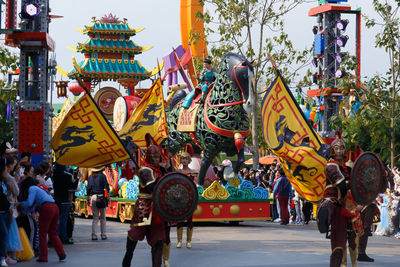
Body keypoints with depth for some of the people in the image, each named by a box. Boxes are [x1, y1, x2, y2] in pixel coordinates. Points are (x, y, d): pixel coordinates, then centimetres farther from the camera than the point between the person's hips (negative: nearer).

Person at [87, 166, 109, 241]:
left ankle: (93, 234, -5)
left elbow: (88, 188, 8)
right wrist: (107, 195, 1)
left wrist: (88, 196, 15)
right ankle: (103, 235, 8)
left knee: (95, 217, 7)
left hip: (93, 197, 3)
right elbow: (106, 186, -4)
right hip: (102, 197, -2)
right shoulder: (102, 176, -1)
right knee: (103, 217, 8)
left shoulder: (90, 177, 9)